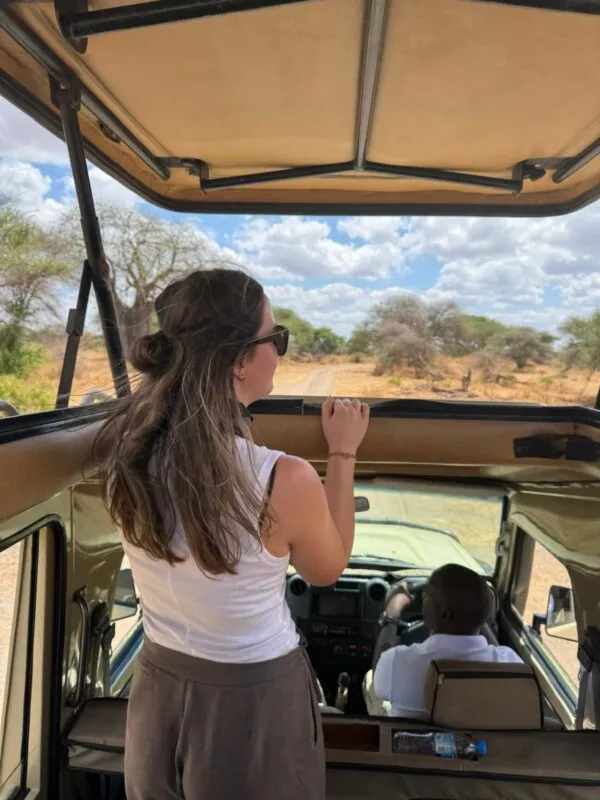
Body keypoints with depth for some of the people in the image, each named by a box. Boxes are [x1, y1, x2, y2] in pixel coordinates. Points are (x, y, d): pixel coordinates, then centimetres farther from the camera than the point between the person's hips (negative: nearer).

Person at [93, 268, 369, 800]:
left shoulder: (127, 451, -16)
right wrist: (343, 453, -3)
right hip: (254, 700, -4)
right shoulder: (287, 482, -31)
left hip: (156, 688, 5)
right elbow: (327, 570, -9)